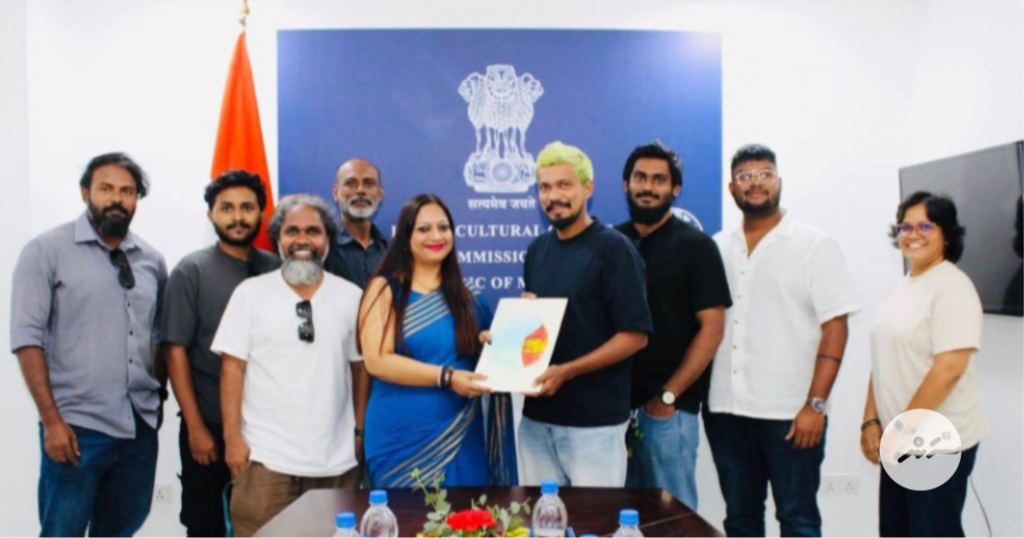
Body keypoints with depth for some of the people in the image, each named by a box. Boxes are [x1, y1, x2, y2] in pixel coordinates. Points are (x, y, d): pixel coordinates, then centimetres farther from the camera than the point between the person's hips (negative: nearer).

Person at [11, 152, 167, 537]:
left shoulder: (152, 260, 8)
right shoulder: (47, 251, -5)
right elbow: (27, 338, -9)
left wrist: (159, 398, 9)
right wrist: (51, 419, -13)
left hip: (141, 426, 4)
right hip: (76, 426, -4)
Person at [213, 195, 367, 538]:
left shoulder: (350, 296, 6)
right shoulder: (250, 293, 1)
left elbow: (360, 367, 10)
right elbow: (232, 367, -1)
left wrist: (361, 431, 7)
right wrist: (233, 438, -6)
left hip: (336, 459, 2)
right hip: (266, 456, -2)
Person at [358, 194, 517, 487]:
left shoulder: (468, 298, 8)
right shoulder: (385, 289, -3)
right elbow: (377, 361, -13)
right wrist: (446, 377, -19)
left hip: (460, 438, 4)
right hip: (402, 439, -3)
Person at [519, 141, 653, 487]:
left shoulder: (614, 249, -9)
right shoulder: (537, 250, 11)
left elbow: (635, 335, -13)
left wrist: (566, 372, -21)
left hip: (595, 419, -6)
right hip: (537, 415, 6)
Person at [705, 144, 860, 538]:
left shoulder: (815, 245, -2)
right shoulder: (718, 247, 10)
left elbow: (834, 328, -6)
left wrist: (815, 405, -13)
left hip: (790, 411, -4)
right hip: (726, 409, 4)